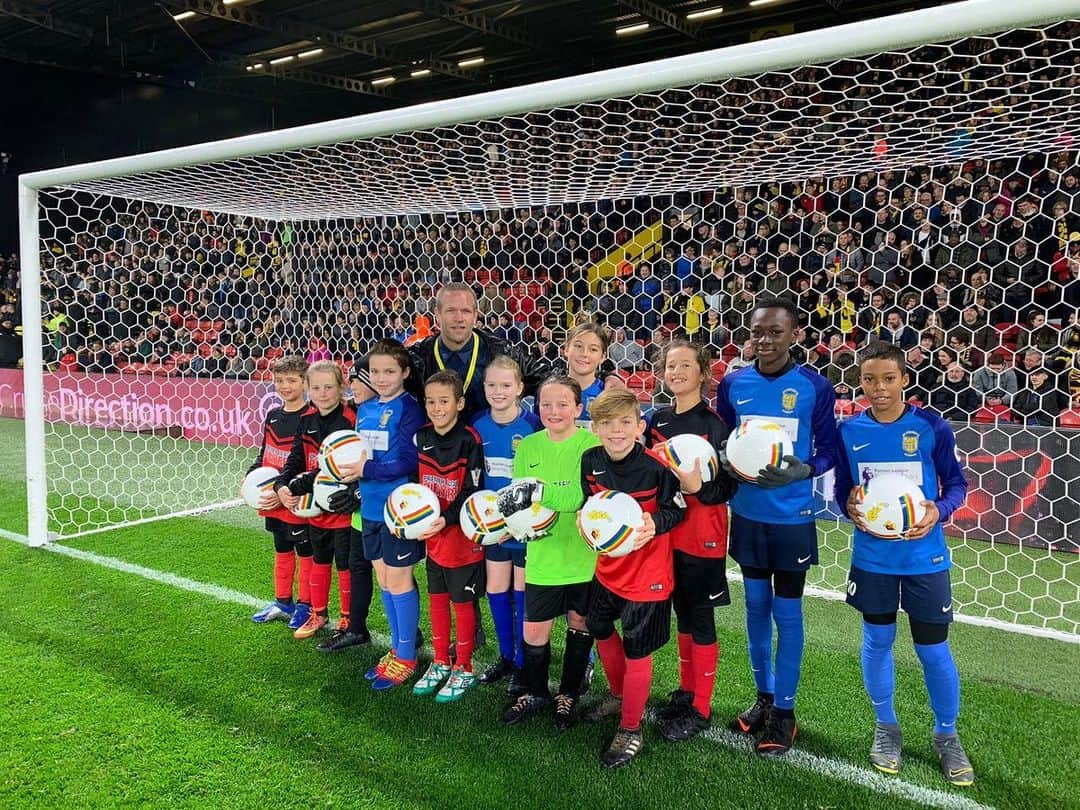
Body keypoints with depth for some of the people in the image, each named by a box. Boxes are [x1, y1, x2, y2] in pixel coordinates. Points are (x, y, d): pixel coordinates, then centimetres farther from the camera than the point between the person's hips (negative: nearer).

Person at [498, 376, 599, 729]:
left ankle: (568, 694, 37)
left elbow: (587, 494, -24)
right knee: (534, 631, 8)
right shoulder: (528, 445, 3)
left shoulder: (592, 444, -11)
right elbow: (518, 493, 3)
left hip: (584, 555, -2)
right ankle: (535, 693, 34)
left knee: (580, 625, 16)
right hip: (542, 555, 3)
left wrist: (539, 490, -33)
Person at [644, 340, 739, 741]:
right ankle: (686, 690, 33)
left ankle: (701, 708, 18)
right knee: (682, 613, 17)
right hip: (667, 531, 6)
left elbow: (728, 486, -14)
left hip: (702, 535, -6)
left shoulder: (713, 423, -11)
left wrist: (698, 486, -30)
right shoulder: (658, 419, 6)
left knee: (701, 618, 5)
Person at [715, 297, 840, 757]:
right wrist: (725, 459, -14)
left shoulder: (815, 387, -9)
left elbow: (828, 452, -3)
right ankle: (763, 698, 31)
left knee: (787, 612, 5)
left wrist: (801, 471, -23)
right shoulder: (733, 384, 0)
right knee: (756, 606, 15)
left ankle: (783, 711, 20)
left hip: (792, 517, -3)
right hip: (746, 514, 3)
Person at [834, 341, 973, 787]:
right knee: (877, 642, 13)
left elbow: (956, 483, 0)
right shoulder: (849, 431, -3)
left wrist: (938, 511, -19)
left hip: (924, 556, -1)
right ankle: (886, 726, 34)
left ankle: (946, 734, 31)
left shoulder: (932, 427, -9)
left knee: (933, 649, 8)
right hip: (871, 557, 2)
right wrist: (850, 507, -16)